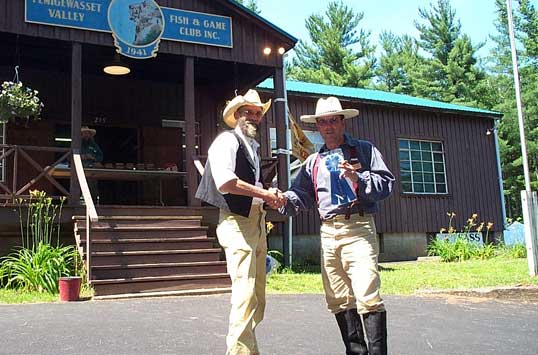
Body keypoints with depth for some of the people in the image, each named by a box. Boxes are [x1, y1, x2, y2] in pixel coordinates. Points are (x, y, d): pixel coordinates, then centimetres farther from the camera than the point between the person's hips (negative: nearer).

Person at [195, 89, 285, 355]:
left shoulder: (253, 146, 20)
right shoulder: (227, 140, -8)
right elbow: (225, 182, -24)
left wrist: (269, 198, 8)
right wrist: (265, 193, -16)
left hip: (256, 223, 10)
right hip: (237, 223, -9)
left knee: (258, 297, 13)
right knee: (246, 295, -13)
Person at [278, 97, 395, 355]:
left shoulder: (364, 150, 9)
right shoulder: (313, 162, 20)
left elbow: (386, 184, 1)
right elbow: (301, 195, 16)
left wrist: (358, 178, -15)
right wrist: (283, 199, -4)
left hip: (358, 228, -5)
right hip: (328, 232, 5)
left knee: (367, 296, -15)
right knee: (338, 300, 7)